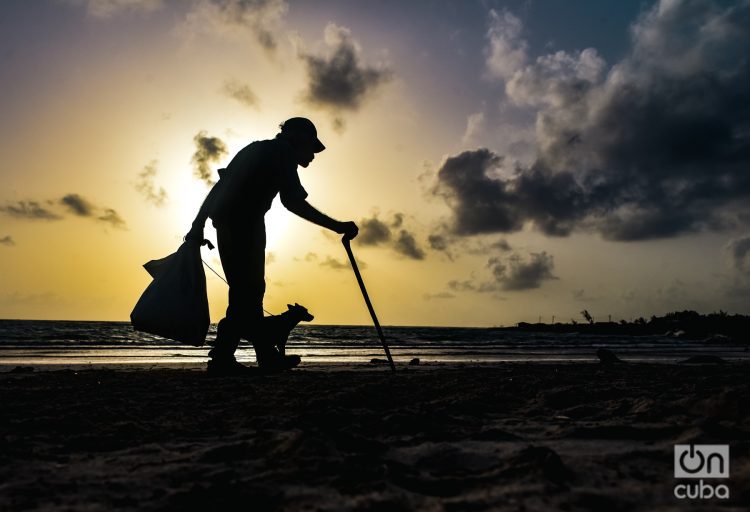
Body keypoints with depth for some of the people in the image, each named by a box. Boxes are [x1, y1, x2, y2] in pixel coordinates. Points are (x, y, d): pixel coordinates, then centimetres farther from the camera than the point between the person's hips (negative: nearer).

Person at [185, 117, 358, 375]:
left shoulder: (256, 149, 27)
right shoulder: (283, 152, 2)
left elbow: (219, 187, 23)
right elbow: (293, 202, -10)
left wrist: (198, 224, 21)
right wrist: (337, 226, -10)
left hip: (225, 222, 9)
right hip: (246, 222, -9)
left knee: (246, 289, 11)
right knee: (249, 291, -5)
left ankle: (267, 356, 19)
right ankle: (222, 358, -9)